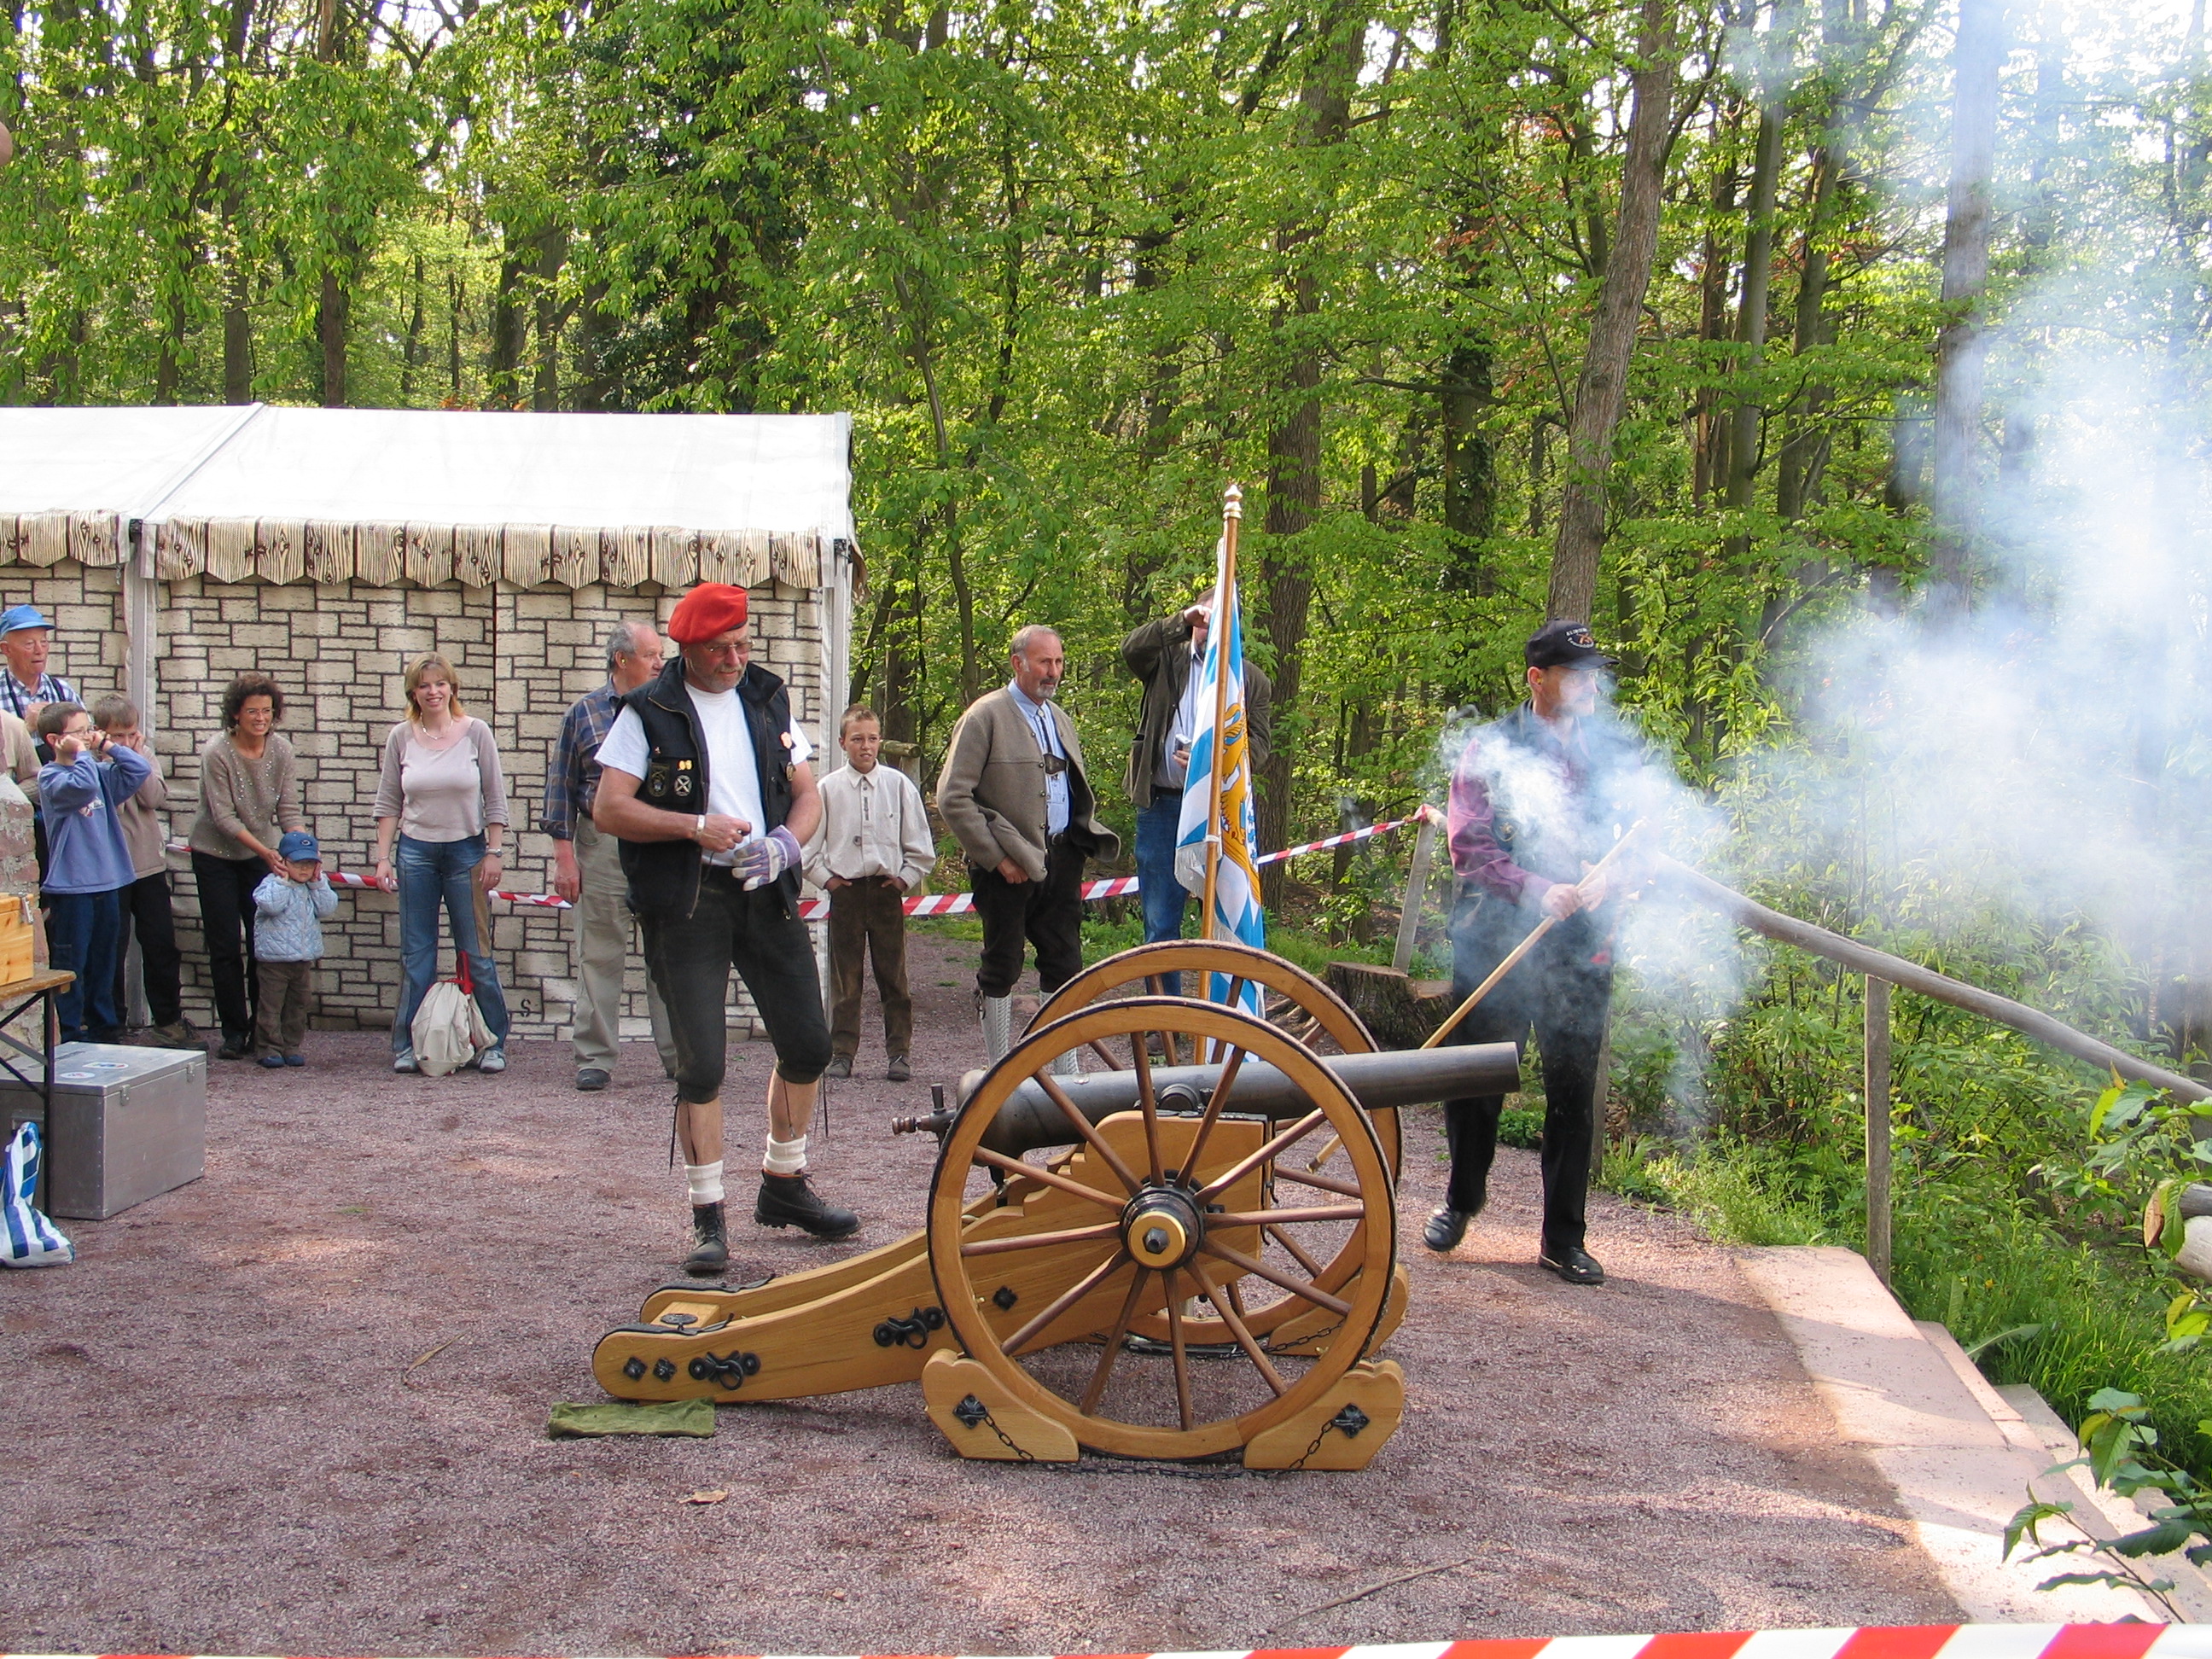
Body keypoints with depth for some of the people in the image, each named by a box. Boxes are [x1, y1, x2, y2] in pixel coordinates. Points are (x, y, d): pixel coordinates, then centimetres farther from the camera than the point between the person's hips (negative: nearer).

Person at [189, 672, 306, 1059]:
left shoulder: (281, 751, -8)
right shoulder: (217, 752, -19)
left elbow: (289, 810, -8)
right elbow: (224, 816, -20)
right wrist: (265, 851, -28)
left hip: (261, 854, 3)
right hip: (215, 855, -3)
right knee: (225, 946, -1)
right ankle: (234, 1031, 8)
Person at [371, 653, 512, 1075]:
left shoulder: (475, 732, -3)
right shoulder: (401, 737, 2)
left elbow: (496, 800, 1)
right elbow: (388, 804, 7)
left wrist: (493, 853, -4)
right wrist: (383, 857, 1)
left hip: (466, 850, -2)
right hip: (415, 852, 2)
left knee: (476, 954, 1)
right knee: (415, 955, 6)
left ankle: (492, 1044, 10)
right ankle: (408, 1046, 12)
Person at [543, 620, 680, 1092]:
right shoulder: (585, 713, 3)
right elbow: (562, 786, 3)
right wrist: (564, 856, -2)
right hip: (602, 846, -1)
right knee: (599, 956, 2)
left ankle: (679, 1054, 12)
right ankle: (594, 1058, 9)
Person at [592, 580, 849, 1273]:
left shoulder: (768, 701, 13)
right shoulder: (648, 713, -1)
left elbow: (808, 795, 14)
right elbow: (608, 809, -7)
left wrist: (785, 843, -7)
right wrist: (696, 827, -18)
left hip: (767, 892, 5)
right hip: (687, 899, -5)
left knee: (808, 1046, 7)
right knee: (702, 1064, -6)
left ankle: (783, 1185, 27)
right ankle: (708, 1218, 6)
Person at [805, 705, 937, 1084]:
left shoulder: (899, 785, 4)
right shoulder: (828, 788, 3)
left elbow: (921, 845, 9)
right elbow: (807, 843, 7)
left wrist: (906, 878, 1)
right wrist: (826, 878, -1)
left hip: (887, 891, 0)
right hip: (845, 892, 0)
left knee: (894, 977, 1)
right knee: (844, 978, 4)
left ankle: (898, 1053, 7)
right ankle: (841, 1053, 10)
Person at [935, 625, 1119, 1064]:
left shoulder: (1060, 719, 18)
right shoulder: (986, 716, -6)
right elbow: (952, 797, -12)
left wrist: (1089, 835, 9)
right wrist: (996, 857, -14)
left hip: (1061, 861, 7)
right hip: (1011, 864, -6)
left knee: (1065, 966, 7)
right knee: (1001, 970, 3)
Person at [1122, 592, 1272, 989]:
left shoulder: (1253, 680, 11)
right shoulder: (1168, 661, 11)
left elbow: (1258, 745, 3)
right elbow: (1132, 649, -10)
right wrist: (1181, 622, -20)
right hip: (1162, 805, 1)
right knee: (1160, 922, 4)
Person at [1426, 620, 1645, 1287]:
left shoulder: (1614, 751, 9)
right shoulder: (1490, 750, 0)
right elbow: (1470, 848, -7)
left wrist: (1606, 878, -11)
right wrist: (1539, 892, -21)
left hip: (1581, 946, 2)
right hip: (1495, 937, -2)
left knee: (1574, 1087, 5)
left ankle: (1563, 1237, 15)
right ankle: (1461, 1200, 31)